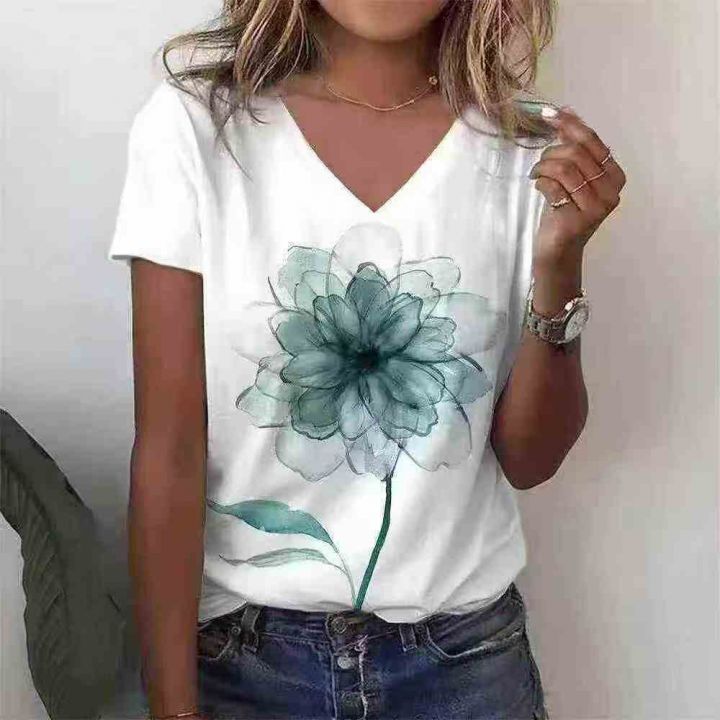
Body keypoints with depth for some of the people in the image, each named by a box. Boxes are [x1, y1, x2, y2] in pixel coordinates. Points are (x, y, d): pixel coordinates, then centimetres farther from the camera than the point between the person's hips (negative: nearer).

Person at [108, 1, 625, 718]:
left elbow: (529, 458, -4)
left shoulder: (536, 149, -6)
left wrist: (559, 264, -18)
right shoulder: (192, 126, -12)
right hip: (241, 650, -1)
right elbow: (168, 451, -11)